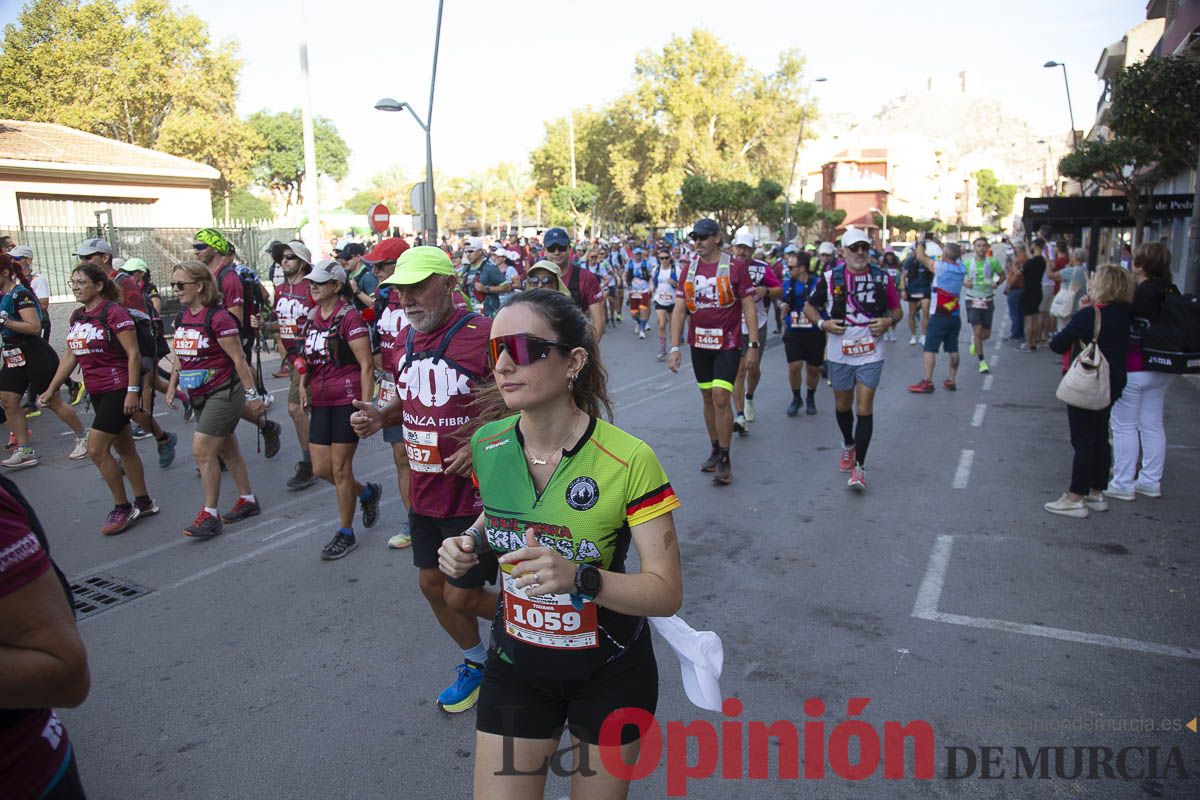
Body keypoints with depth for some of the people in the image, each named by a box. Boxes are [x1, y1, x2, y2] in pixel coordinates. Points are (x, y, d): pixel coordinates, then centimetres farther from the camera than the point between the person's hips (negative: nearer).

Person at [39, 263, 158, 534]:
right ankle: (143, 502, 24)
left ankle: (122, 508, 6)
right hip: (97, 392, 8)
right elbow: (70, 356, 18)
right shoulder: (77, 316, 11)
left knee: (96, 449, -8)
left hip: (118, 390, -8)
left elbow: (133, 354, -15)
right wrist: (51, 389, 16)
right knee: (124, 448, 14)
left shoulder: (113, 312, -13)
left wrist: (133, 391, -19)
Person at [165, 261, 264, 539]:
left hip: (224, 393, -8)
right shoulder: (181, 316, 7)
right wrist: (172, 384, 12)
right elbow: (180, 355, 18)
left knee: (202, 451, -10)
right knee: (227, 450, 16)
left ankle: (210, 515, 1)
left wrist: (252, 394, -16)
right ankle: (247, 500, 29)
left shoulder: (218, 318, -18)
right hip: (199, 395, 8)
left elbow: (238, 359, -17)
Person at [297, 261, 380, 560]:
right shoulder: (313, 317, 11)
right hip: (320, 401, 7)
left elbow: (366, 365, -15)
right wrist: (303, 384, 10)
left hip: (347, 400, -7)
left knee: (340, 469, 0)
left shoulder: (349, 317, -12)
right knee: (321, 469, 7)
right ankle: (367, 493, 34)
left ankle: (346, 533, 16)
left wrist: (365, 406, -18)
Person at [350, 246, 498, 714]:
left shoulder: (483, 334, -20)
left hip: (472, 495, -8)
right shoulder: (408, 338, 6)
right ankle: (476, 662, 42)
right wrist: (380, 417, 0)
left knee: (461, 597, 2)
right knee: (431, 585, 18)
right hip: (424, 494, 8)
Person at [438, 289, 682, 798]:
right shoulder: (487, 444, -10)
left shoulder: (629, 461, -25)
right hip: (516, 663, 3)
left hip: (609, 673, -2)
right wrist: (471, 543, -10)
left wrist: (581, 578, -37)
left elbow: (667, 592, -21)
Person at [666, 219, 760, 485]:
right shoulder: (689, 270, 6)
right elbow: (679, 309, 5)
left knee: (721, 396, -12)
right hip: (699, 343, 5)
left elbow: (749, 306, -5)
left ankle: (724, 460, -1)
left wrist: (754, 344, -9)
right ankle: (715, 450, 26)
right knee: (708, 397, 11)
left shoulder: (735, 268, -6)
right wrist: (674, 347, -2)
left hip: (727, 343, -5)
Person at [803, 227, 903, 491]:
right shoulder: (830, 278, -1)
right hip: (839, 353, 1)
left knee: (864, 408, -7)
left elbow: (897, 310, 12)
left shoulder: (882, 278, 2)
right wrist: (822, 323, -10)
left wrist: (889, 321, -10)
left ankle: (860, 466, -3)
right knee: (842, 405, 16)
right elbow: (809, 307, 9)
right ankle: (848, 444, 45)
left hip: (871, 352, -1)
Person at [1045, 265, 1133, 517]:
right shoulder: (1123, 316, 3)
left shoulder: (1088, 315, -20)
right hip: (1111, 385, 8)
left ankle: (1076, 499, 3)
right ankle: (1097, 494, 25)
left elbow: (1057, 344, -19)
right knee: (1100, 439, 15)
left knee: (1083, 441, -3)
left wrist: (1072, 333, 1)